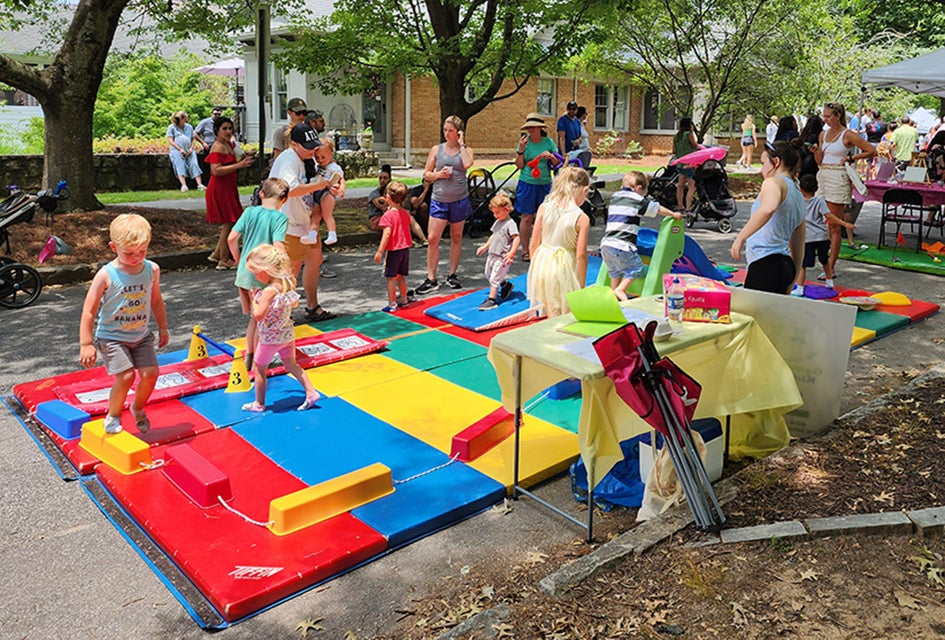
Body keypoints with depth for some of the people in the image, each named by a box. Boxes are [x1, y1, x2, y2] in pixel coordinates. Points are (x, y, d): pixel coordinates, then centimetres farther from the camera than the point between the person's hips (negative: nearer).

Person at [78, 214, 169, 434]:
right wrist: (86, 344, -13)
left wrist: (163, 329, 17)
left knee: (150, 373, -5)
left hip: (141, 335, 4)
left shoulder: (152, 270, -5)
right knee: (126, 376, -15)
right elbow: (89, 311, -13)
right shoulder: (106, 275, -18)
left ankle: (138, 408, 25)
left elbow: (156, 301, 11)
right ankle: (113, 417, 12)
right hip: (112, 336, -4)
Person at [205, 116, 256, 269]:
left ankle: (216, 254, 24)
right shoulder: (217, 147, -15)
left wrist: (242, 160, 9)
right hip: (220, 189, -10)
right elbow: (216, 170, -26)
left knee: (229, 223, 14)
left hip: (228, 188, 10)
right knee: (228, 224, -6)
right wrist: (239, 165, -28)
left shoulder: (228, 145, 16)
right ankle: (224, 261, 2)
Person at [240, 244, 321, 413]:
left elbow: (258, 316, -30)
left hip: (270, 337, -7)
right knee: (291, 364, 21)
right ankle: (311, 392, 18)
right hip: (288, 334, 7)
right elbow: (295, 304, 11)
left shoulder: (269, 291, -27)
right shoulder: (288, 283, -4)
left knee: (259, 369, 11)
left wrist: (254, 300, -14)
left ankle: (259, 403, 23)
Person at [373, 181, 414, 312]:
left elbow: (387, 233, -21)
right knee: (400, 276, 19)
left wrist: (379, 251, -20)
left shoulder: (388, 215, -15)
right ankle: (404, 300, 29)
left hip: (393, 250, -7)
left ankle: (392, 304, 2)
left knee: (391, 278, 1)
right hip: (405, 248, 7)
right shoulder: (405, 213, 6)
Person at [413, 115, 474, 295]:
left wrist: (461, 144, -9)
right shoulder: (436, 149, 7)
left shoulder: (465, 150, 4)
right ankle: (431, 279, 0)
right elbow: (426, 174, 10)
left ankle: (452, 275, 22)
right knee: (432, 238, -7)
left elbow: (467, 164, -19)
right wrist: (439, 174, -9)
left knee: (456, 238, 10)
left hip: (459, 200, 0)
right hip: (439, 200, 0)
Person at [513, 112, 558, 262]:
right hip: (527, 184, -2)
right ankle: (525, 251, 7)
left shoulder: (548, 142, 4)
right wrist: (521, 150, -17)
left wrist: (551, 156, -12)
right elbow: (519, 166, -4)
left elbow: (558, 162, 8)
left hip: (544, 184, 2)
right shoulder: (524, 142, -2)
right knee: (527, 218, -1)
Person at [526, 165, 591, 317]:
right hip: (563, 268, -4)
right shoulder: (582, 218, -13)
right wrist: (581, 285, -1)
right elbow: (581, 255, -11)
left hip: (542, 264, 4)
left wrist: (534, 268, 13)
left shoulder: (544, 208, -3)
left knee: (551, 317, 20)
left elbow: (534, 244, 0)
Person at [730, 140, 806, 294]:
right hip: (786, 266, 9)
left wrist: (741, 238, -26)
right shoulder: (799, 198, 25)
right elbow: (798, 251, 27)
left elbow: (768, 208, -29)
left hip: (765, 265, -9)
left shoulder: (774, 182, -3)